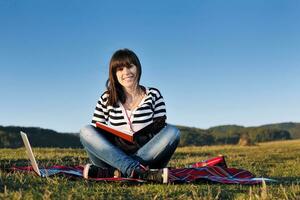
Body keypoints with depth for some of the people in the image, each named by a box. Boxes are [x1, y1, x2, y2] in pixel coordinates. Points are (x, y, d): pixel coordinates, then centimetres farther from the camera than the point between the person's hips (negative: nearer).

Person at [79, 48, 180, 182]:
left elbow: (160, 129, 0)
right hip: (114, 157, 1)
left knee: (172, 131, -24)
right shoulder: (106, 99, 9)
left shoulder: (153, 95, 8)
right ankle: (135, 170, -40)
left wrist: (135, 138, -19)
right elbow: (95, 135, 5)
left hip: (146, 155, 0)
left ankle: (113, 173, -34)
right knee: (86, 131, -20)